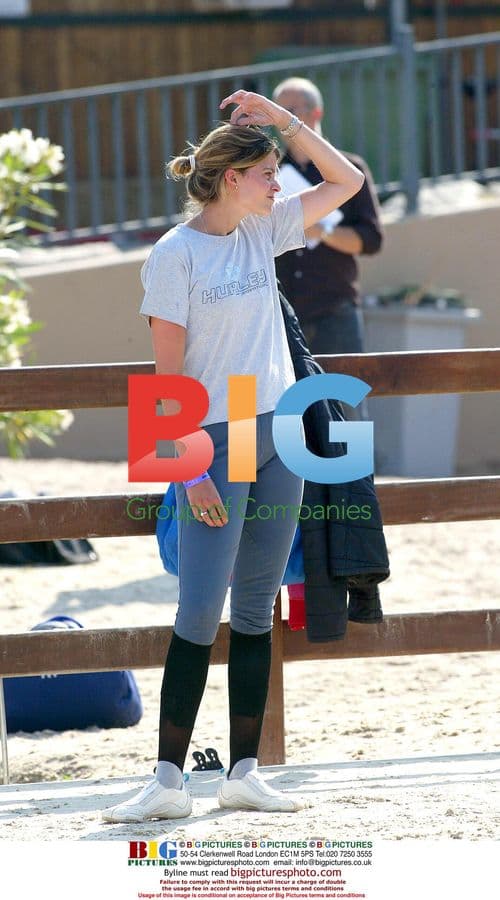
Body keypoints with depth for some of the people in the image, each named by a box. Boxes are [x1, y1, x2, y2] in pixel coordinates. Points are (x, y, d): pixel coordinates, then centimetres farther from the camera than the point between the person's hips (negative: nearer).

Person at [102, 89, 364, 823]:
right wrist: (190, 470, -16)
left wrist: (284, 120, 5)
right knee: (200, 612, -9)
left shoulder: (262, 232, 9)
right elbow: (168, 372, -11)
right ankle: (168, 782, -7)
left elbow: (347, 182, 16)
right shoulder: (175, 255, -9)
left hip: (279, 434, 6)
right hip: (213, 442, -6)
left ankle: (244, 773, 9)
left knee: (256, 610, 7)